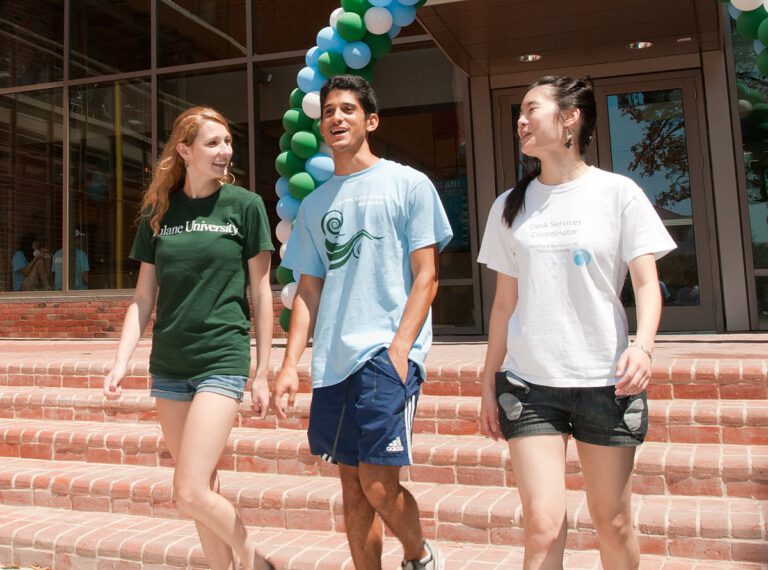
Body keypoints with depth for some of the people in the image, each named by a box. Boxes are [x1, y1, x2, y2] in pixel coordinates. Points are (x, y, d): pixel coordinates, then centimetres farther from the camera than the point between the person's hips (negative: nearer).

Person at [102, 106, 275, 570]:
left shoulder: (245, 205, -3)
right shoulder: (158, 212, 7)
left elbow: (261, 291, -1)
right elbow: (144, 297, 10)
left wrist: (263, 372, -2)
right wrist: (122, 362, 0)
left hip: (223, 361, -4)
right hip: (169, 365, 4)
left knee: (191, 494, -9)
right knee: (203, 488, 12)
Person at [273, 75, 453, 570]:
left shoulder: (409, 184, 3)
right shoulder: (314, 204, 16)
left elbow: (426, 278, -3)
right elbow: (309, 291, 15)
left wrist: (398, 350, -14)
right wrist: (290, 364, 6)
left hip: (387, 354, -5)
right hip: (332, 362, 5)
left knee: (378, 485, -8)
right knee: (352, 487, 10)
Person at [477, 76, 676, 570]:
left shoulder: (618, 193, 1)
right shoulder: (511, 206, 9)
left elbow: (647, 283, -5)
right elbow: (505, 301, 11)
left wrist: (643, 346, -25)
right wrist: (489, 383, 9)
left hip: (606, 381, -1)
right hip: (528, 383, 2)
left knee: (613, 521, 10)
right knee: (543, 525, -7)